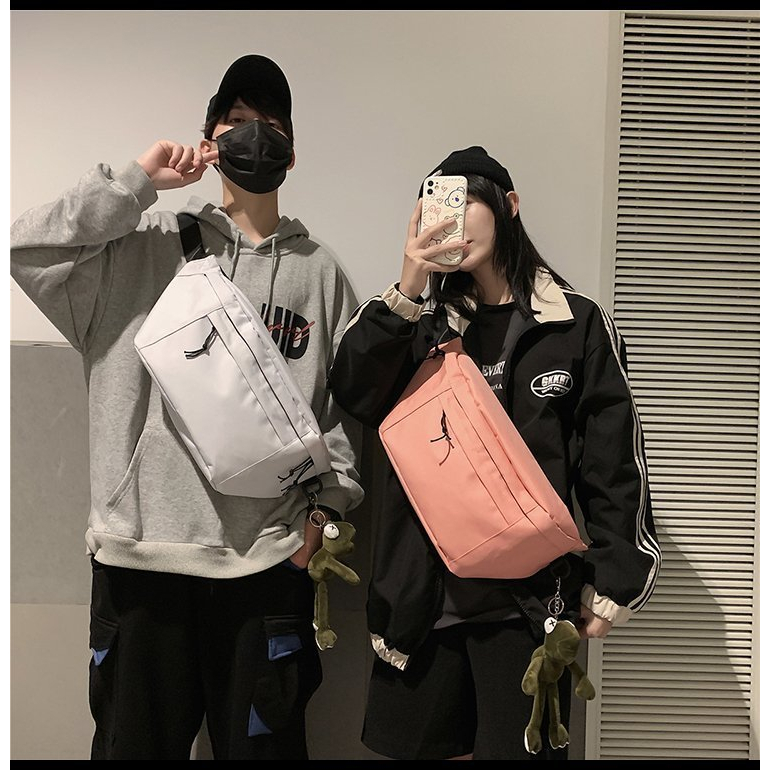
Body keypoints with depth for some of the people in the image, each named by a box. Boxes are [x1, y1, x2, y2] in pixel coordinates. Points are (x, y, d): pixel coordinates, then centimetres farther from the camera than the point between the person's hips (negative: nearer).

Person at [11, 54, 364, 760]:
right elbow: (27, 248, -7)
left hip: (269, 559, 1)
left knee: (263, 743, 15)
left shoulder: (319, 270, 8)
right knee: (136, 741, 16)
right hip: (139, 552, 0)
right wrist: (138, 180, -7)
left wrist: (328, 503, 1)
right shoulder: (146, 244, 4)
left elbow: (347, 399, 9)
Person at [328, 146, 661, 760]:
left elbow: (614, 464, 0)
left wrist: (613, 585, -2)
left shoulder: (577, 324, 1)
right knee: (419, 745, 15)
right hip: (424, 594, 3)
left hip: (528, 600, -2)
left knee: (516, 748, 7)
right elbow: (354, 396, -6)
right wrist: (407, 290, -16)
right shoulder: (424, 322, 9)